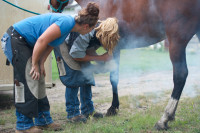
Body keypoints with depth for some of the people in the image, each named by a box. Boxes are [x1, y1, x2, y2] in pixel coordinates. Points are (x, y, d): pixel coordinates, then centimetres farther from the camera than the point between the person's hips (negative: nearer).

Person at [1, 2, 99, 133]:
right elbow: (42, 40, -28)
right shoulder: (66, 22, -23)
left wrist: (41, 64, -1)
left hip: (25, 43, 10)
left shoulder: (69, 24, 8)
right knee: (27, 81, -10)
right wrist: (35, 64, -18)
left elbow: (50, 45, 10)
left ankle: (43, 121, 17)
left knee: (39, 82, 9)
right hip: (14, 40, -10)